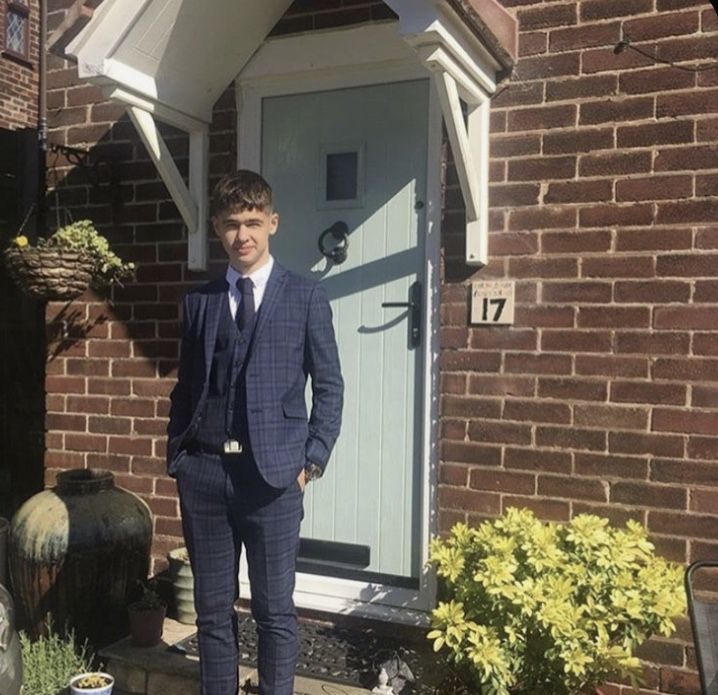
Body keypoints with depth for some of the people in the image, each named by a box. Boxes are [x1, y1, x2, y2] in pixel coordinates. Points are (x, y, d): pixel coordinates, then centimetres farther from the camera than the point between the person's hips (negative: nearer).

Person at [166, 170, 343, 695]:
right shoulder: (199, 301, 11)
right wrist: (177, 458, 5)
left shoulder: (306, 297, 2)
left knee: (275, 610, 7)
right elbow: (186, 387, 13)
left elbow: (329, 386, 2)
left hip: (272, 473, -3)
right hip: (204, 472, 3)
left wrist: (313, 460, -5)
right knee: (212, 609, 13)